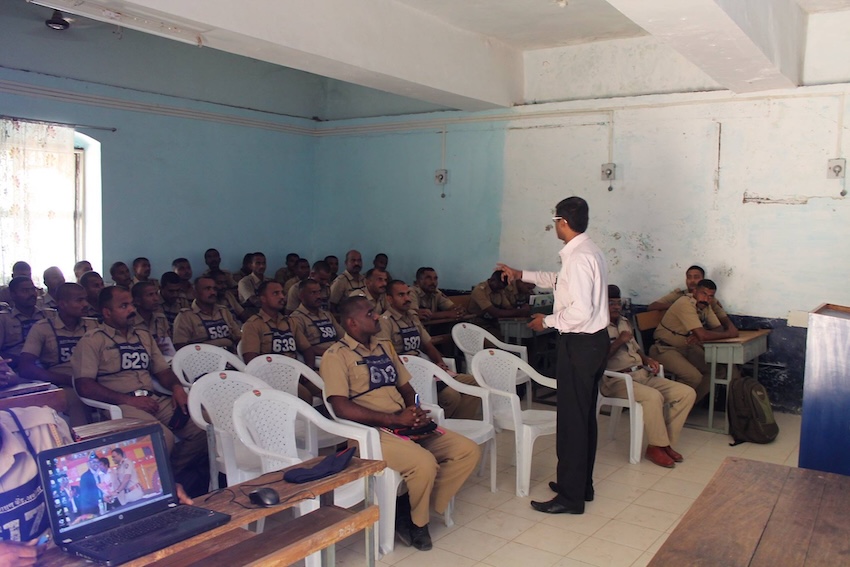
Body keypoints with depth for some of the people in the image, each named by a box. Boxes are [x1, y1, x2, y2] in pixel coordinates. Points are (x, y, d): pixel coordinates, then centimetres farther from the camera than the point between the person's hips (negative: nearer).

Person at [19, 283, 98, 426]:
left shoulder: (92, 326, 14)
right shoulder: (42, 328, 3)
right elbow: (26, 368, -6)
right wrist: (71, 380, -16)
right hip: (60, 388, -3)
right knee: (77, 399, -35)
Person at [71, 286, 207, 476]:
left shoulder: (144, 336, 23)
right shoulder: (92, 340, 4)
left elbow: (162, 370, 23)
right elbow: (84, 386, -7)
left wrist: (176, 387, 0)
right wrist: (128, 400, -14)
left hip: (154, 400, 6)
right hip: (119, 404, -6)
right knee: (163, 438, -33)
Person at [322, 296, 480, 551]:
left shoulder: (385, 346, 18)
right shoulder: (336, 356, -6)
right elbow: (342, 408, -17)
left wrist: (417, 413, -1)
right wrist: (395, 418, -17)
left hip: (406, 425, 8)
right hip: (371, 431, -8)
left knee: (468, 451, -5)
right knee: (424, 463, -31)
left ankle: (413, 511, 0)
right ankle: (416, 520, 1)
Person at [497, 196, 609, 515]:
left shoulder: (578, 257, -21)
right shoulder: (588, 251, 12)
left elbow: (580, 311, -27)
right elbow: (560, 281, 29)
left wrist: (547, 321, -11)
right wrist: (521, 275, 34)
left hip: (580, 344, -11)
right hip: (593, 341, 11)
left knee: (571, 419, -3)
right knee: (585, 416, 18)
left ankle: (571, 497, 7)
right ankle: (582, 485, 31)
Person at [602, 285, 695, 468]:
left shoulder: (624, 322, 21)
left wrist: (647, 359, 10)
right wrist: (619, 341, -17)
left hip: (642, 375, 9)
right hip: (616, 380, -9)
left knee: (687, 393, -5)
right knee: (653, 396, -35)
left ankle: (665, 442, -1)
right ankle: (656, 447, -15)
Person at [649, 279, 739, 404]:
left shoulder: (705, 305, 4)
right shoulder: (685, 304, -24)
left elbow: (719, 328, 3)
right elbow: (702, 335, -32)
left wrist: (699, 336, -19)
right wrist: (729, 334, -17)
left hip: (686, 347, 9)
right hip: (664, 348, -9)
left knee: (718, 369, -1)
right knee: (694, 377, -27)